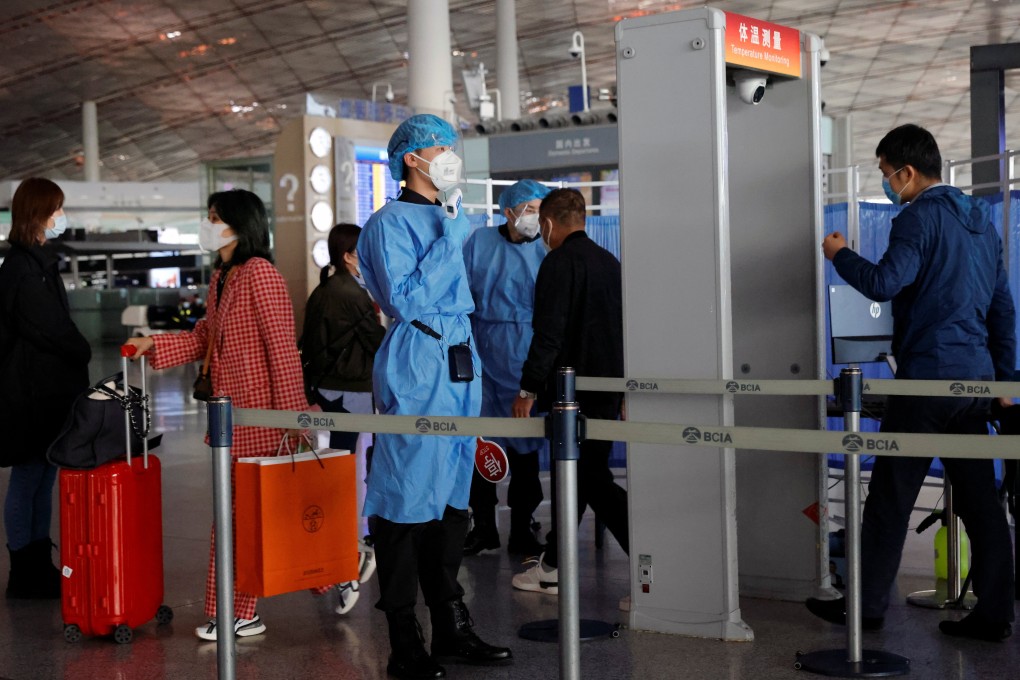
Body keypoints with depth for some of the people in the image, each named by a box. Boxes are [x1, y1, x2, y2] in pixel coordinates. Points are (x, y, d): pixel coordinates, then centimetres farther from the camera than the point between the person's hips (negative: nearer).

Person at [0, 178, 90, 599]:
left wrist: (76, 352, 4)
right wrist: (81, 352, -4)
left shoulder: (40, 261, 15)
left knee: (43, 480, 12)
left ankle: (40, 569, 19)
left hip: (51, 391, 9)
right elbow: (43, 327, -18)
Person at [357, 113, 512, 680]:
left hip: (459, 362, 9)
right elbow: (405, 298, -18)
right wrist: (451, 237, -16)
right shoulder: (391, 222, -7)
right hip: (416, 367, -9)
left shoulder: (449, 217, 18)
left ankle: (452, 630, 20)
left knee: (452, 496, 12)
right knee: (409, 499, -5)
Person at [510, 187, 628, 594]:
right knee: (571, 471, 15)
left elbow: (549, 333, -18)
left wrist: (528, 389, -12)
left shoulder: (559, 262, -12)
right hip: (610, 384, 8)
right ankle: (553, 568, 23)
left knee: (589, 478, -4)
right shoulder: (609, 261, 13)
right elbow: (624, 327, 18)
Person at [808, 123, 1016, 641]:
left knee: (891, 496, 0)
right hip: (977, 378, 8)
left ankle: (867, 606, 8)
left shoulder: (920, 218, -10)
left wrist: (840, 255, -5)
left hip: (926, 379, -8)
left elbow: (884, 283, -23)